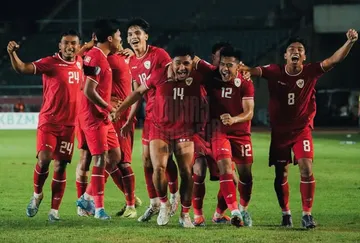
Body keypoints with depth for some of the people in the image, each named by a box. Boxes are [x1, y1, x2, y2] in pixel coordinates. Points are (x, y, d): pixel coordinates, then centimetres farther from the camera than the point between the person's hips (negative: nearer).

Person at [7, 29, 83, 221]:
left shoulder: (80, 62, 6)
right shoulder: (50, 63, -10)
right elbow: (22, 68, -23)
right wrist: (12, 54, -41)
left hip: (69, 124, 4)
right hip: (49, 121, -4)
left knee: (60, 166, 4)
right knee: (44, 159, -18)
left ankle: (54, 210, 11)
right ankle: (37, 194, 10)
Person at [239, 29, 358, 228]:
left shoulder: (310, 72, -9)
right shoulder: (275, 72, -8)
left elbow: (334, 60, -19)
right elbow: (253, 70, -18)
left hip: (302, 129, -1)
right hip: (279, 131, 1)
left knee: (306, 169, -14)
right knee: (281, 174, 7)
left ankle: (307, 214, -5)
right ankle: (285, 213, 25)